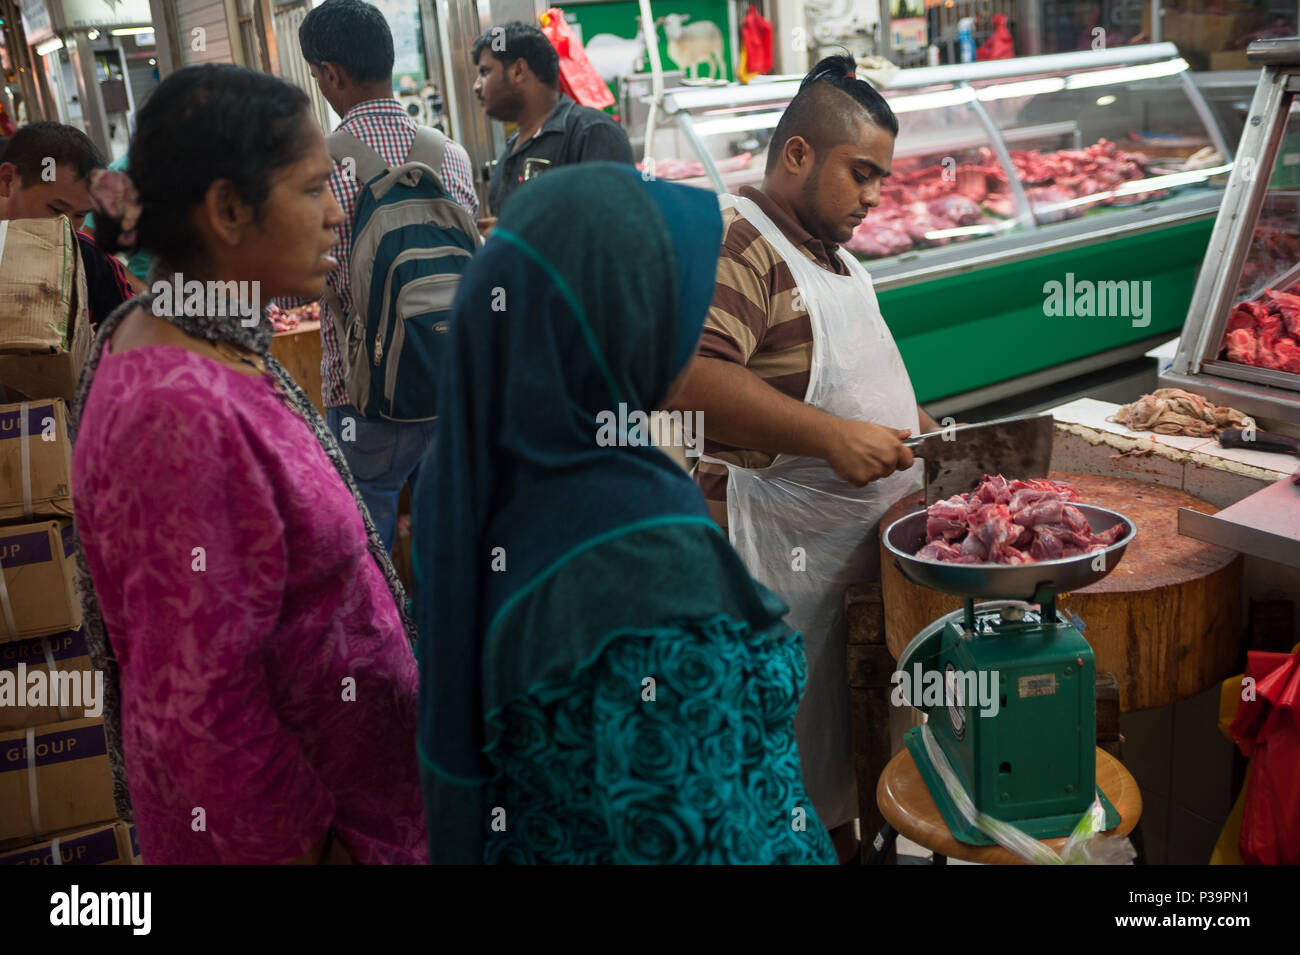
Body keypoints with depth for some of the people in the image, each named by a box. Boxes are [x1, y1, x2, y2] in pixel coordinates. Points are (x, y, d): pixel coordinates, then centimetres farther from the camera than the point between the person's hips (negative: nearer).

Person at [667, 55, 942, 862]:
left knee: (853, 729, 19)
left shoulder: (834, 257, 17)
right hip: (785, 553, -9)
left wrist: (920, 429, 16)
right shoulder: (735, 243, -15)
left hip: (863, 540, 10)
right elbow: (686, 376, -30)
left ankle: (847, 835, 35)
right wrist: (830, 435, -31)